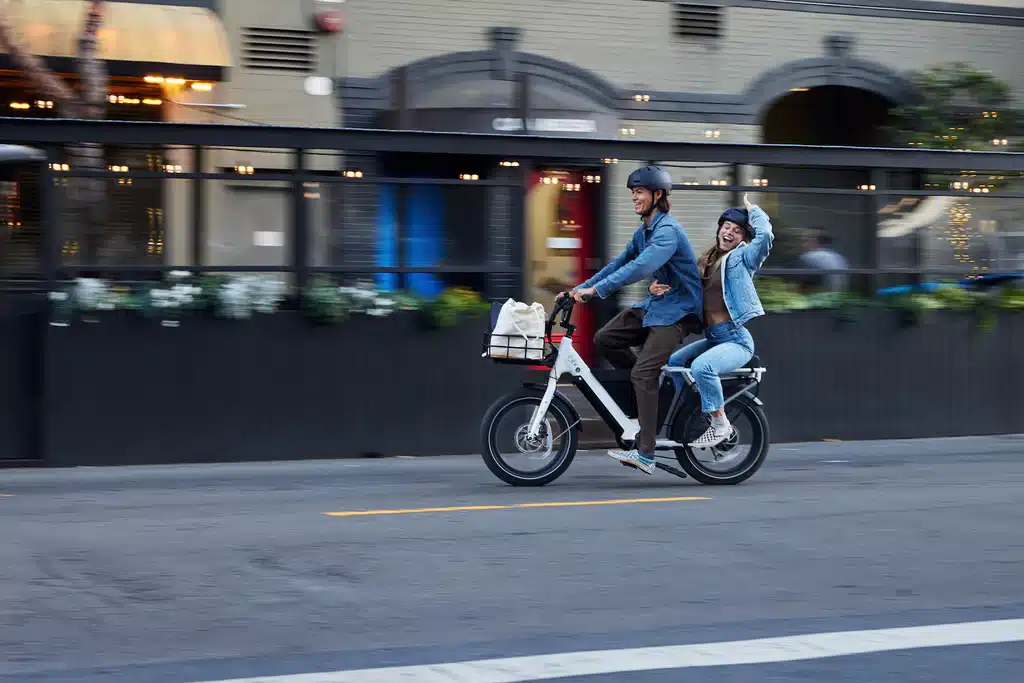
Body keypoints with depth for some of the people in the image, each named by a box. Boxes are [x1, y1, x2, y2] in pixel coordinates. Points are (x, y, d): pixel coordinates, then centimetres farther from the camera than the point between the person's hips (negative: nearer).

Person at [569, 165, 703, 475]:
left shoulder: (668, 231, -19)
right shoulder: (643, 231, 12)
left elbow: (640, 268, -32)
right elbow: (619, 264, 16)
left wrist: (595, 289, -33)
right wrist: (578, 290, 7)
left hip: (677, 311, -9)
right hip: (654, 304, 9)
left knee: (643, 373, -20)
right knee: (605, 339, -3)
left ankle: (645, 454, -21)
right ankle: (653, 388, 12)